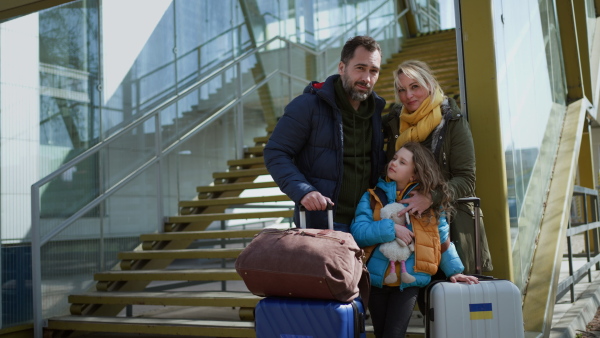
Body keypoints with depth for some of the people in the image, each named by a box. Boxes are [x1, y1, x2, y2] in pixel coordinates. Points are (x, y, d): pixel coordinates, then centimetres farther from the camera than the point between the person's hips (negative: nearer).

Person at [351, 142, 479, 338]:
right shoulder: (373, 197, 2)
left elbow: (443, 240, 8)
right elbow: (357, 232, -9)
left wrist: (454, 271, 3)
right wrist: (392, 229, -18)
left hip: (409, 280, -2)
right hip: (376, 278, 2)